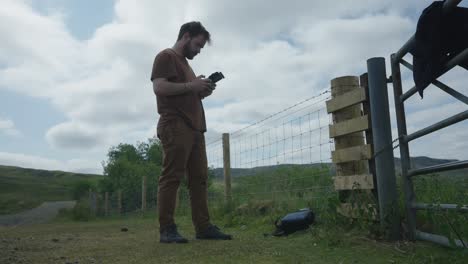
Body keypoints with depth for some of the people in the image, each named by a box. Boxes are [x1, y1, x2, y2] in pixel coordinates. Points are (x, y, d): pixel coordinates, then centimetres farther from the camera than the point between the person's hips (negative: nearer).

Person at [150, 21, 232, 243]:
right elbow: (159, 87, -12)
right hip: (175, 127, -9)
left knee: (199, 178, 4)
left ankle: (203, 227, 6)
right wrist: (192, 85, -11)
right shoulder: (166, 56, 2)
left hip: (194, 127, 9)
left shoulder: (185, 63, 29)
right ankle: (166, 229, -5)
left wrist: (202, 91, 10)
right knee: (171, 178, -9)